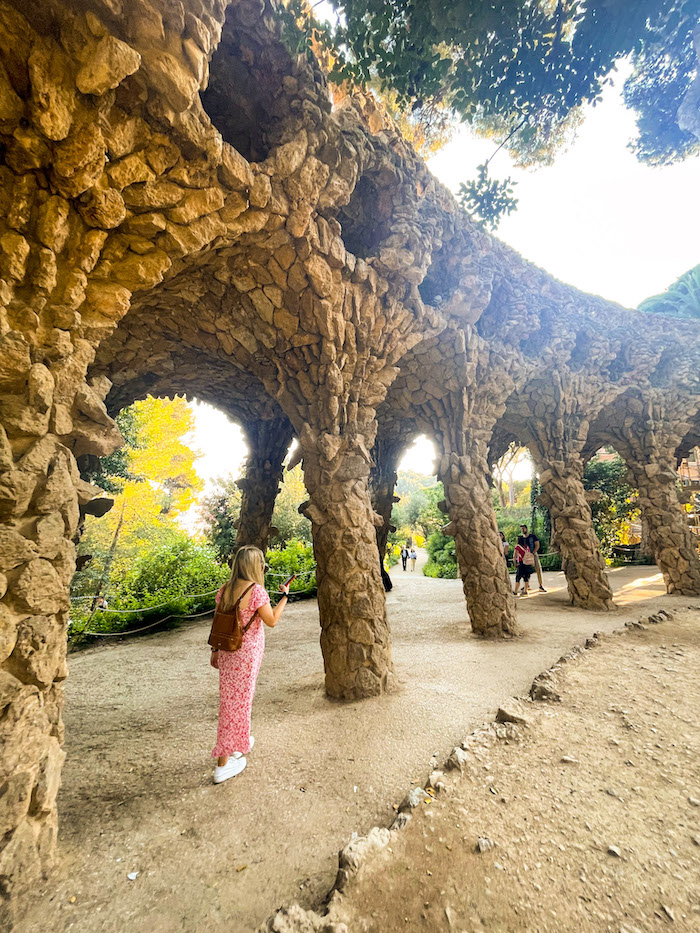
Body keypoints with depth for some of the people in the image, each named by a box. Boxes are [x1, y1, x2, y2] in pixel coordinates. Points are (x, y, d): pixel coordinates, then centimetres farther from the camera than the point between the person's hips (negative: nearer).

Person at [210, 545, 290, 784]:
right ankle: (223, 764, 19)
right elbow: (272, 621, -14)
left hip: (226, 650, 7)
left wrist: (215, 650, 14)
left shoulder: (225, 589, -1)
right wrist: (284, 596, -6)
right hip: (247, 652, -6)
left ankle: (239, 742, 44)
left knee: (230, 697, 22)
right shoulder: (256, 590, -21)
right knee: (238, 701, 7)